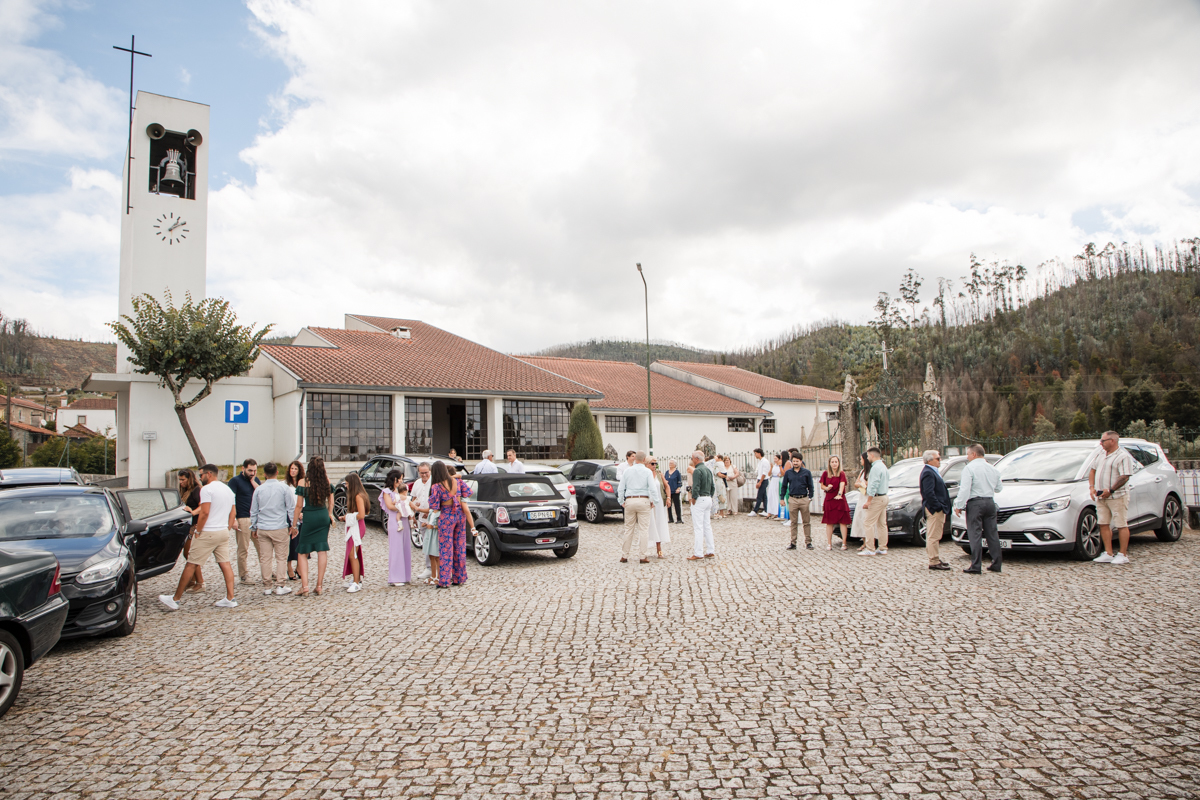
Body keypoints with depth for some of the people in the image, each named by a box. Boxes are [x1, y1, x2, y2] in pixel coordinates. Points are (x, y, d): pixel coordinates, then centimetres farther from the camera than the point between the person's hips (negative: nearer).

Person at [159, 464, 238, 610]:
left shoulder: (207, 489, -10)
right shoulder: (228, 489, 15)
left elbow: (205, 512, -18)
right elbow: (233, 513, 16)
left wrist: (198, 531, -9)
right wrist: (228, 529, 18)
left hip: (209, 532, -8)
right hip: (224, 532, 8)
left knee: (191, 564, 1)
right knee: (225, 564, 7)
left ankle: (175, 599, 8)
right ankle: (230, 599, 4)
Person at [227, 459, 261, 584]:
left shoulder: (256, 480, 15)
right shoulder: (235, 480, -1)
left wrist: (253, 481, -3)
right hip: (243, 519, -5)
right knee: (243, 549, 0)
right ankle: (243, 576, 9)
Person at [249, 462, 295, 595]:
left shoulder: (259, 489, 4)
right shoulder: (284, 488, -4)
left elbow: (253, 511, 11)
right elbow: (291, 508, -2)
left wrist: (253, 528, 20)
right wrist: (292, 525, 7)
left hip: (262, 529, 3)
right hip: (280, 528, -2)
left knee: (264, 558, 7)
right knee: (281, 557, 3)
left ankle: (267, 586, 12)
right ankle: (280, 586, 2)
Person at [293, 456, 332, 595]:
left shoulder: (303, 482, -9)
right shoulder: (327, 481, 1)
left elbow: (299, 505, -7)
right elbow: (331, 503, 8)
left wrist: (294, 525, 0)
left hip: (309, 518, -3)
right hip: (324, 517, 3)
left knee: (302, 553, 7)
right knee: (322, 550, 7)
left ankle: (304, 585, -3)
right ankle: (320, 585, 8)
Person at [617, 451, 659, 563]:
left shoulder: (627, 471, 6)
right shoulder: (647, 472, -3)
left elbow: (620, 488, 7)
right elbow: (652, 488, -10)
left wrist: (622, 502, 15)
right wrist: (653, 501, 1)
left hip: (629, 500, 3)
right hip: (643, 501, -3)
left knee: (629, 529, 9)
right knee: (644, 529, 0)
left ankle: (624, 555, 13)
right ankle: (644, 556, 0)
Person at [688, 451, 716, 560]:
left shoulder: (697, 471, -15)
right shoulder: (708, 470, 12)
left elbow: (696, 487, -21)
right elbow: (713, 487, 16)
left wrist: (693, 499, -9)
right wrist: (709, 496, 18)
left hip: (700, 499, -9)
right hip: (708, 499, 9)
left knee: (698, 527, -6)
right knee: (707, 526, 13)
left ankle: (698, 553, -6)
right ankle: (710, 551, 15)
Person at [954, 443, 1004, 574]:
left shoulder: (969, 468, -9)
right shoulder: (993, 469, 11)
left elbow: (965, 489, -16)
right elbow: (999, 488, 19)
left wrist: (959, 505, -12)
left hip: (975, 503, -6)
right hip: (990, 502, 6)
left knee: (975, 535, -5)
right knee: (992, 534, 11)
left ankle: (975, 566, -6)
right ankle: (996, 564, 14)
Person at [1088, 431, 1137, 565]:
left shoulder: (1123, 456, -11)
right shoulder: (1099, 453, 12)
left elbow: (1125, 477, -17)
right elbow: (1092, 470, 17)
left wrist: (1110, 490, -21)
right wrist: (1091, 487, 4)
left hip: (1117, 497, -7)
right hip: (1101, 497, 7)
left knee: (1121, 525, -1)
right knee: (1104, 524, 7)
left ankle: (1123, 555, 4)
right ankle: (1108, 554, 13)